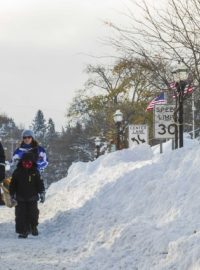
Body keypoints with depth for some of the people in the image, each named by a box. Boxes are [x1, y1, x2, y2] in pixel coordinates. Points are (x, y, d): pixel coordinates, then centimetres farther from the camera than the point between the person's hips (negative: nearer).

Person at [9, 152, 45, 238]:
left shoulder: (35, 172, -1)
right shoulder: (17, 172, -1)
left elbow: (40, 184, 4)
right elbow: (12, 185, 5)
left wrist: (42, 194, -2)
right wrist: (12, 196, 3)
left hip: (32, 198, 0)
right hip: (20, 198, 0)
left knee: (33, 214, 1)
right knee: (21, 215, -4)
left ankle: (33, 227, 26)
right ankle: (22, 231, 3)